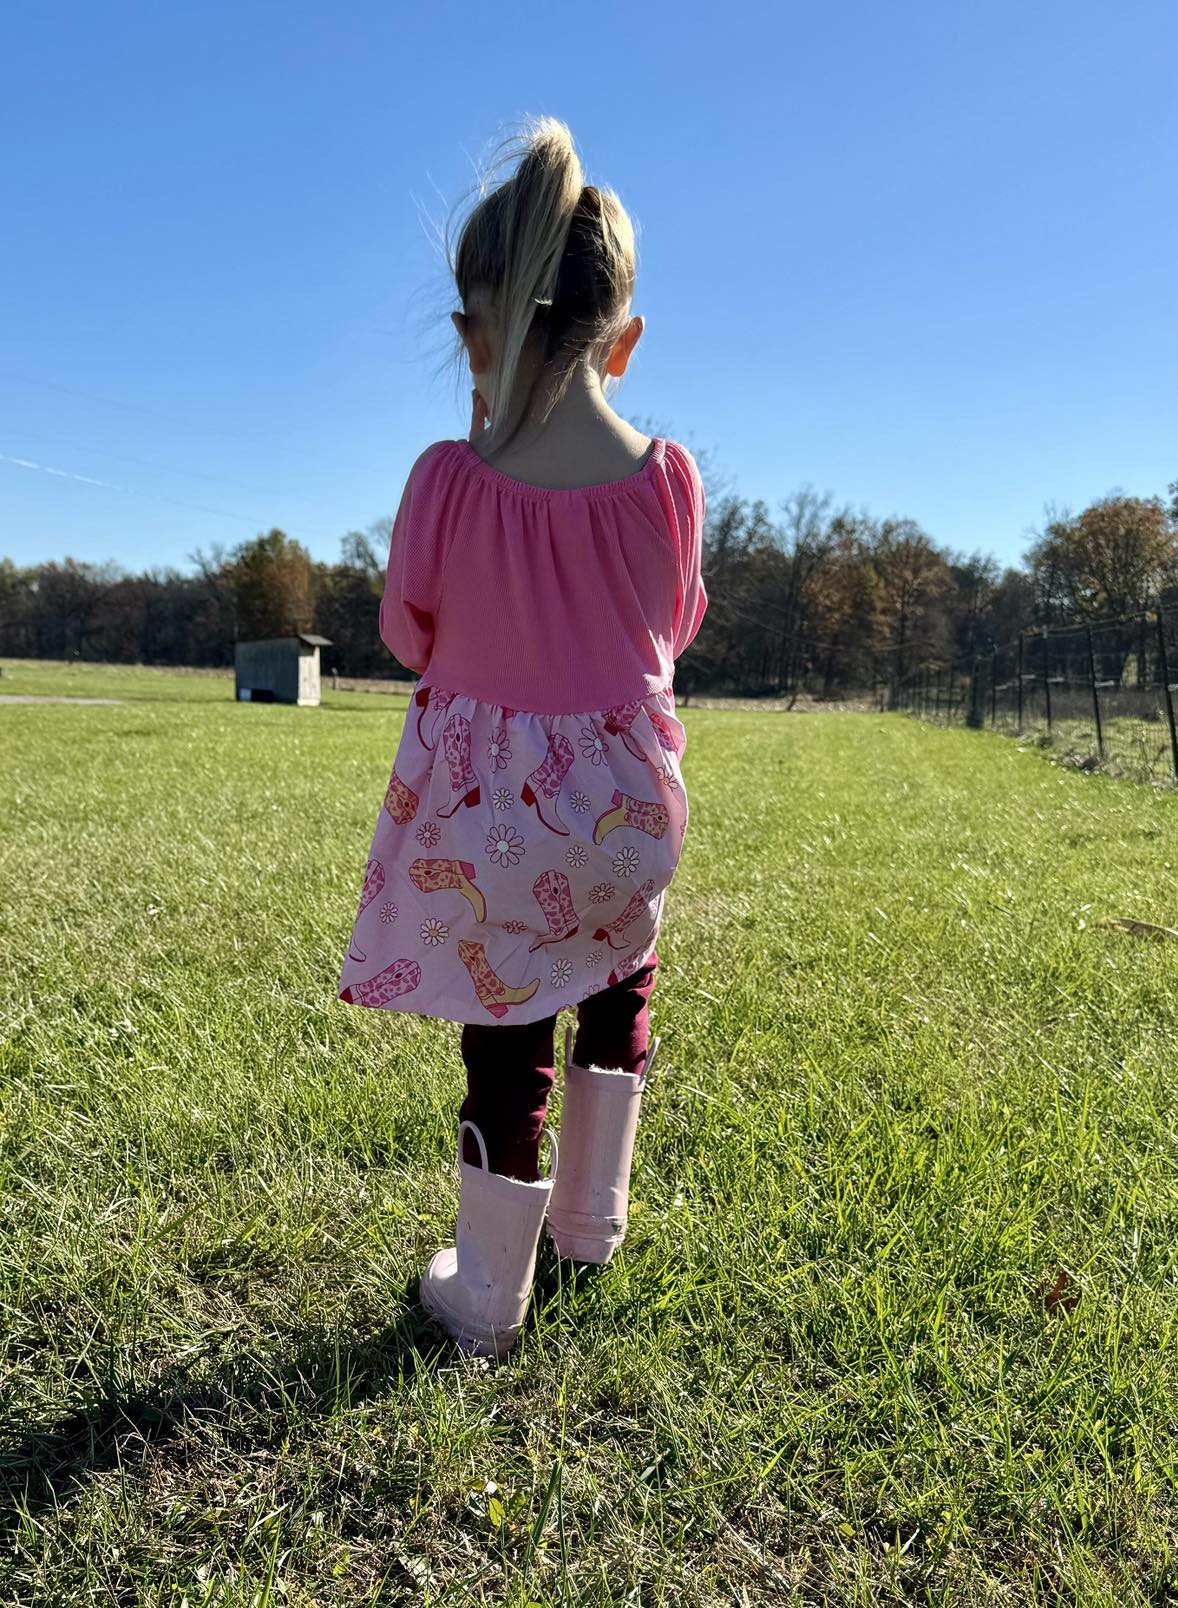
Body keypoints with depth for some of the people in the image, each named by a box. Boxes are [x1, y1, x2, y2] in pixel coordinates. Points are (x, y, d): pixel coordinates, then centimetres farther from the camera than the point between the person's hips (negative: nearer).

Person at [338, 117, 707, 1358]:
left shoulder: (448, 479, -15)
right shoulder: (666, 478, -10)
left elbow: (409, 634, 0)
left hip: (483, 801, -1)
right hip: (617, 795, 2)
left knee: (506, 1034, 11)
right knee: (620, 981, 27)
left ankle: (486, 1293, 27)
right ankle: (590, 1218, 39)